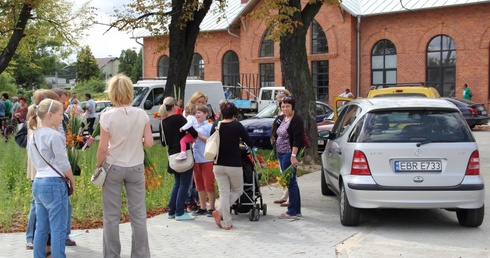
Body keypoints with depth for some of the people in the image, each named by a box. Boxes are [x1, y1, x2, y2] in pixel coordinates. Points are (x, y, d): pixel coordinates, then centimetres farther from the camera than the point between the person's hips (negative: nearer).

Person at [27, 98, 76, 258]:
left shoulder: (33, 136, 11)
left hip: (38, 182, 9)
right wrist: (72, 182, -1)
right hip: (54, 184, -8)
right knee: (58, 230, -2)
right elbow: (63, 164, -11)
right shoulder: (53, 135, -13)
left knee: (41, 228, 14)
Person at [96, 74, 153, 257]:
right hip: (136, 168, 2)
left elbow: (103, 148, -11)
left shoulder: (107, 116, -12)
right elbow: (149, 142, -4)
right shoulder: (141, 114, -5)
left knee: (111, 216, 9)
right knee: (138, 214, 10)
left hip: (113, 168, -2)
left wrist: (98, 166, 4)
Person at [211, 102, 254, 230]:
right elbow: (250, 143, -3)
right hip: (234, 165, -4)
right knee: (238, 190, 16)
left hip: (218, 165, 4)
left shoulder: (215, 127, 2)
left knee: (224, 193, 9)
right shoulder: (237, 126, -9)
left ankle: (227, 223, 5)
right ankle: (219, 211, -3)